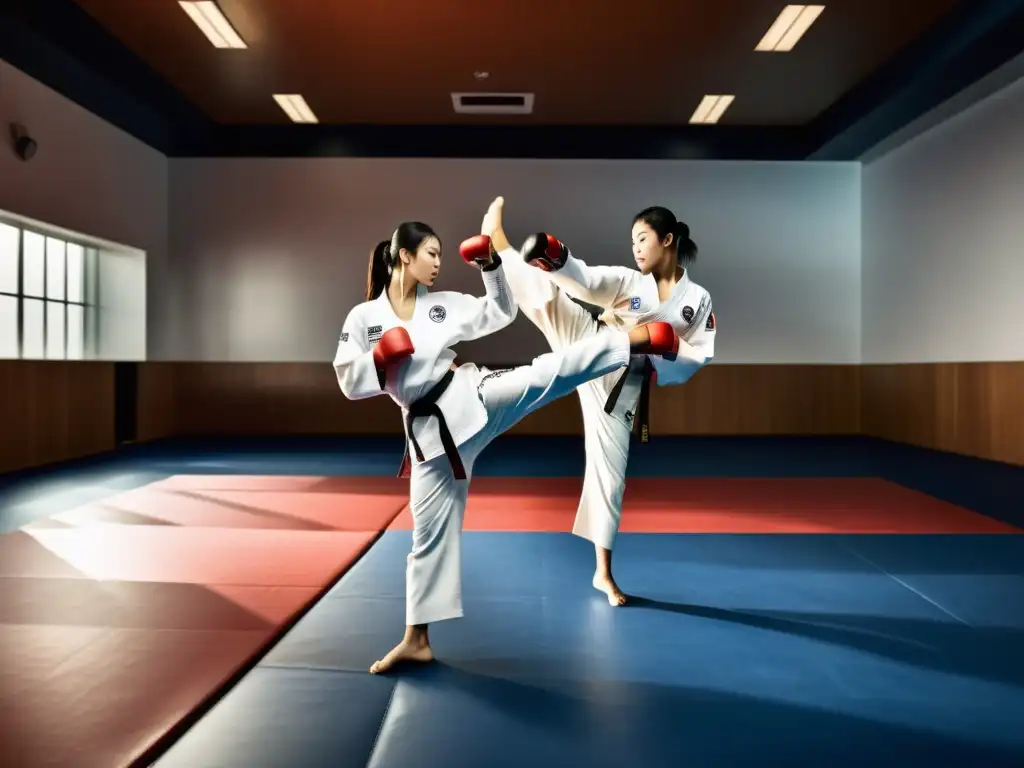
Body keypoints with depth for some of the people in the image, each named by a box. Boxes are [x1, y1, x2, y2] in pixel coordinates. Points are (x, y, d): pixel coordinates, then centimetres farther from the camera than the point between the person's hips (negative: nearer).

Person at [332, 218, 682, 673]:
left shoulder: (444, 305, 5)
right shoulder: (363, 318, -2)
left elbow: (502, 313, 12)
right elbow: (350, 384, -4)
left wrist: (491, 266, 1)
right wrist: (384, 356, -19)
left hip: (472, 397, 1)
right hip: (431, 427, -1)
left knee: (549, 371, -21)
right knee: (431, 530, 5)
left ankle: (640, 339, -16)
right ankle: (416, 639, 19)